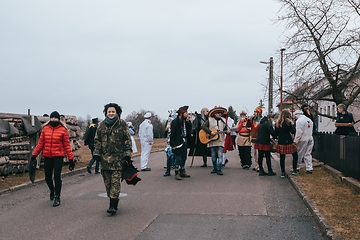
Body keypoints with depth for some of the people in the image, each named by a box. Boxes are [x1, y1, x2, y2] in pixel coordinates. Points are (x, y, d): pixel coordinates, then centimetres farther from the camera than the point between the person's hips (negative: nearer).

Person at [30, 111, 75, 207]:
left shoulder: (63, 130, -3)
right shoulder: (45, 129, 5)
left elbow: (67, 145, -3)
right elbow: (40, 143, 9)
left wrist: (71, 158, -5)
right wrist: (34, 155, 6)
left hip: (58, 156, -3)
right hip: (47, 157, 3)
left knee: (57, 176, -7)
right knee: (48, 177, 12)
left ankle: (57, 197, 6)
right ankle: (52, 190, 42)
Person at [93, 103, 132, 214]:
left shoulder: (122, 124, 1)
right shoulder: (102, 125, 10)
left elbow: (127, 140, 2)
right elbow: (97, 140, 14)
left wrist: (127, 154, -5)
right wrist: (96, 153, 3)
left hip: (118, 157, -4)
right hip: (105, 158, 4)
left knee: (115, 181, -8)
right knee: (107, 182, 8)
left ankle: (113, 205, -6)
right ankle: (112, 200, 22)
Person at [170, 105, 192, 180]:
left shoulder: (185, 121, 8)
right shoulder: (175, 121, -13)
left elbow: (190, 128, 7)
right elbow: (173, 133, -14)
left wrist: (188, 121, -5)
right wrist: (173, 144, -17)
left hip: (184, 141, 8)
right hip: (178, 142, -8)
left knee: (184, 157, 13)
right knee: (178, 158, -4)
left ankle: (182, 172, 23)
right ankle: (177, 173, 1)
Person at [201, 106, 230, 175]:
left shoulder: (223, 120, 9)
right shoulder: (210, 120, 0)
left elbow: (225, 129, 11)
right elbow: (203, 126, -9)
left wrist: (227, 131, -13)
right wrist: (210, 132, -17)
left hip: (220, 141, 1)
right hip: (212, 141, -1)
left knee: (220, 155, -9)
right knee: (213, 156, 8)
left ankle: (219, 170, -5)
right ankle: (215, 168, 24)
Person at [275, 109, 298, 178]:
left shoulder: (277, 123, 5)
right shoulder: (288, 122, -9)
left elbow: (276, 133, 11)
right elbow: (293, 132, -8)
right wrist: (292, 124, 4)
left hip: (280, 142, 4)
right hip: (288, 142, -4)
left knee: (282, 157, 8)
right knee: (295, 155, 14)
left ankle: (283, 172, 11)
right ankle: (294, 169, 14)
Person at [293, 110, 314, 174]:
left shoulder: (299, 120, -14)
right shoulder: (309, 120, 12)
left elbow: (299, 132, -20)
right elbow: (311, 130, 15)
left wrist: (295, 140, -16)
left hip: (302, 140, -8)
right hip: (310, 139, 8)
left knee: (298, 155, 1)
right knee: (308, 154, 12)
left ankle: (297, 169, 5)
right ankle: (309, 169, 12)